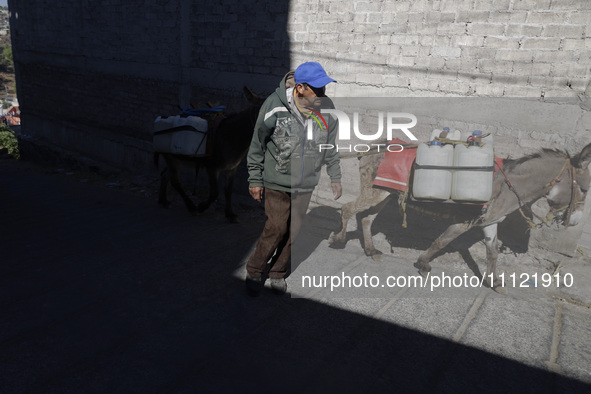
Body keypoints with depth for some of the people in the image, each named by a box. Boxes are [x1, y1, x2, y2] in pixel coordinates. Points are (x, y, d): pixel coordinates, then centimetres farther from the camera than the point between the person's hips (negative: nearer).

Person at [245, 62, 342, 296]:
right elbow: (258, 144, -6)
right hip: (277, 182, -4)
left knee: (293, 231, 9)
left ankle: (278, 273, 30)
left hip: (306, 184, 4)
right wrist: (255, 179, -3)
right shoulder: (275, 106, -16)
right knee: (276, 229, -4)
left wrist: (335, 177, 11)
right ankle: (254, 272, 20)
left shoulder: (327, 108, -4)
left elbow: (331, 146, 10)